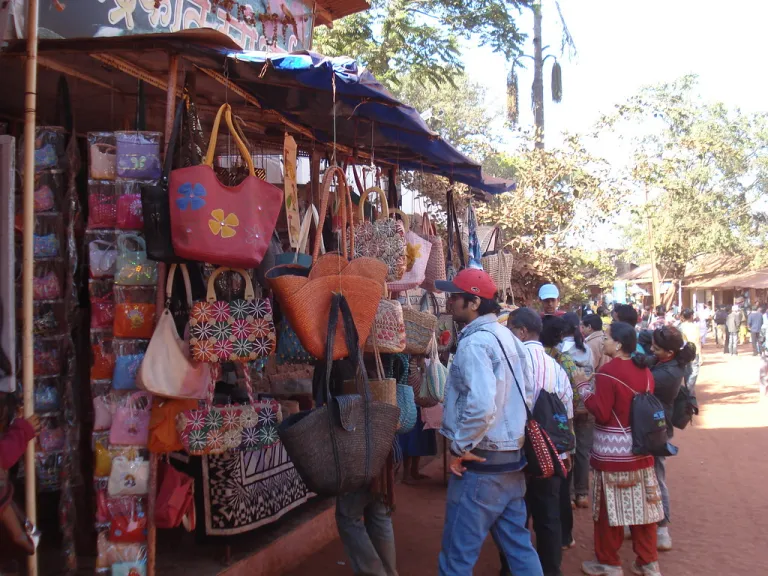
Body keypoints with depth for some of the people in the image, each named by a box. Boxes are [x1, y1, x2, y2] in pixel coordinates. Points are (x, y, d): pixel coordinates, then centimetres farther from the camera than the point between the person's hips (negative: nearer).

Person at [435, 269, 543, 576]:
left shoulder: (474, 343, -19)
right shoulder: (509, 338, 10)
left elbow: (481, 405, -31)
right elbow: (528, 394, 16)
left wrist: (461, 447, -18)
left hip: (480, 463, -9)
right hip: (512, 458, 9)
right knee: (518, 545, 16)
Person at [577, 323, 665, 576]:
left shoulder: (607, 372, -17)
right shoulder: (644, 370, 5)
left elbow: (601, 413, -17)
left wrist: (583, 388, -8)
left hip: (612, 451, -7)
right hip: (640, 447, 7)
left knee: (610, 507, 6)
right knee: (641, 505, 14)